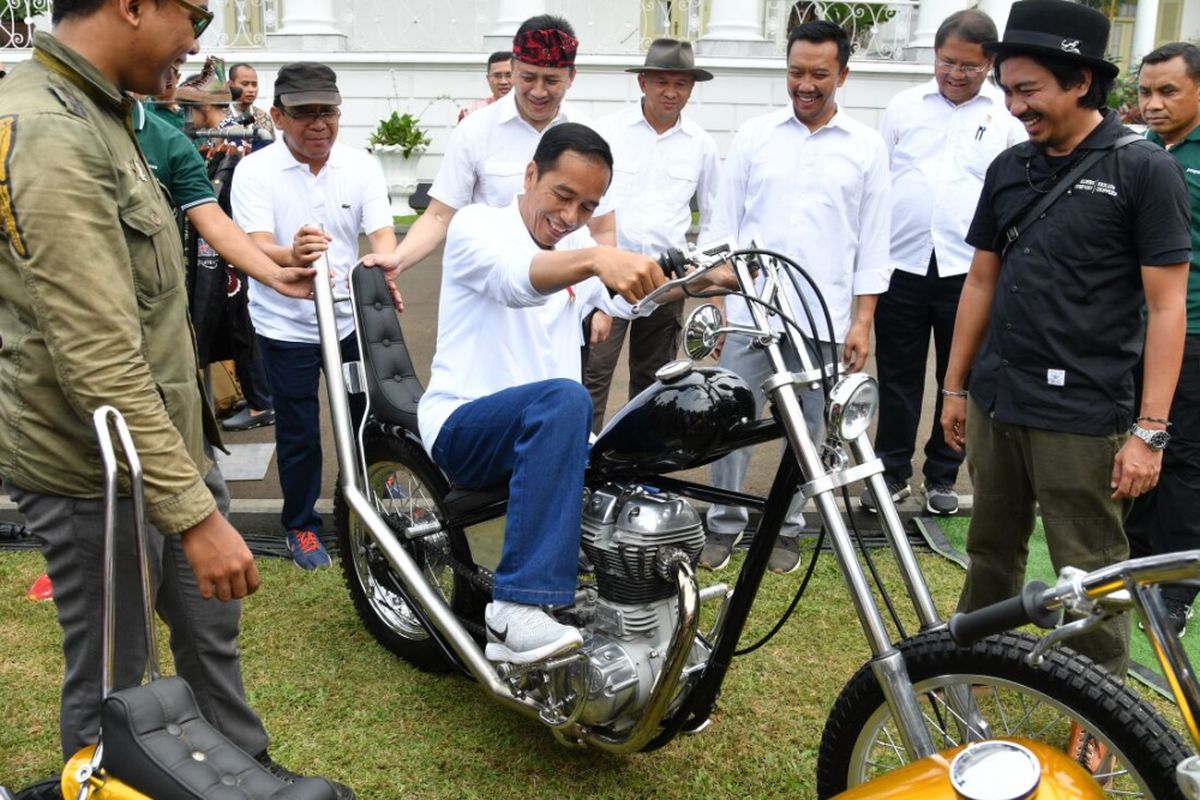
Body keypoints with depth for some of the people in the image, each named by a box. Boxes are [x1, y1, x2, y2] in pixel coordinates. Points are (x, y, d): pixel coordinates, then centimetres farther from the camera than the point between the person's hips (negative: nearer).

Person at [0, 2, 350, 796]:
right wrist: (195, 513, -29)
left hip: (158, 438, 10)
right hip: (99, 470, -10)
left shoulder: (89, 114, 8)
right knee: (110, 679, 8)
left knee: (210, 624, 23)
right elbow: (99, 360, -30)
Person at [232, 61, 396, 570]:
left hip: (351, 317, 3)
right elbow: (257, 247, -24)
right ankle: (301, 525, 26)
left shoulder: (361, 165, -4)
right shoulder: (255, 171, -12)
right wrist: (292, 256, -48)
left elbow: (381, 232, -11)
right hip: (286, 325, -3)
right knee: (298, 433, 6)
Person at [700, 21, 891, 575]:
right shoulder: (753, 135, 6)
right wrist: (715, 305, 2)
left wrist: (862, 321, -1)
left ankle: (786, 528, 24)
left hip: (824, 318, 0)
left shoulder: (866, 147, 4)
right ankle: (724, 524, 20)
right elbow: (725, 226, 7)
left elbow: (872, 243, 4)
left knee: (807, 429, 9)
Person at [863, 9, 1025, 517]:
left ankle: (943, 476, 25)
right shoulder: (904, 105, 7)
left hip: (970, 268, -1)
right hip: (902, 263, 1)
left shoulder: (1010, 115, 1)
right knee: (897, 376, 9)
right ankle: (892, 471, 23)